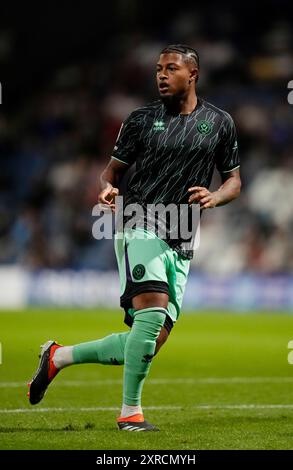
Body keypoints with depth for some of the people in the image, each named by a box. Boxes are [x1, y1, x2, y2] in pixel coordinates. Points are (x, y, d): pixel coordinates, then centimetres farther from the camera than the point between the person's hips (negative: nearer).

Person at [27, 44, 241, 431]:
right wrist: (107, 189, -13)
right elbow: (113, 170, 11)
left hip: (181, 244, 4)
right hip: (141, 227, -4)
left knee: (148, 345, 1)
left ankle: (59, 356, 19)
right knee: (153, 311, -27)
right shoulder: (142, 119, 6)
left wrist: (214, 197, -8)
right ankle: (130, 411, -17)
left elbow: (234, 180, 15)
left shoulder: (219, 122, 10)